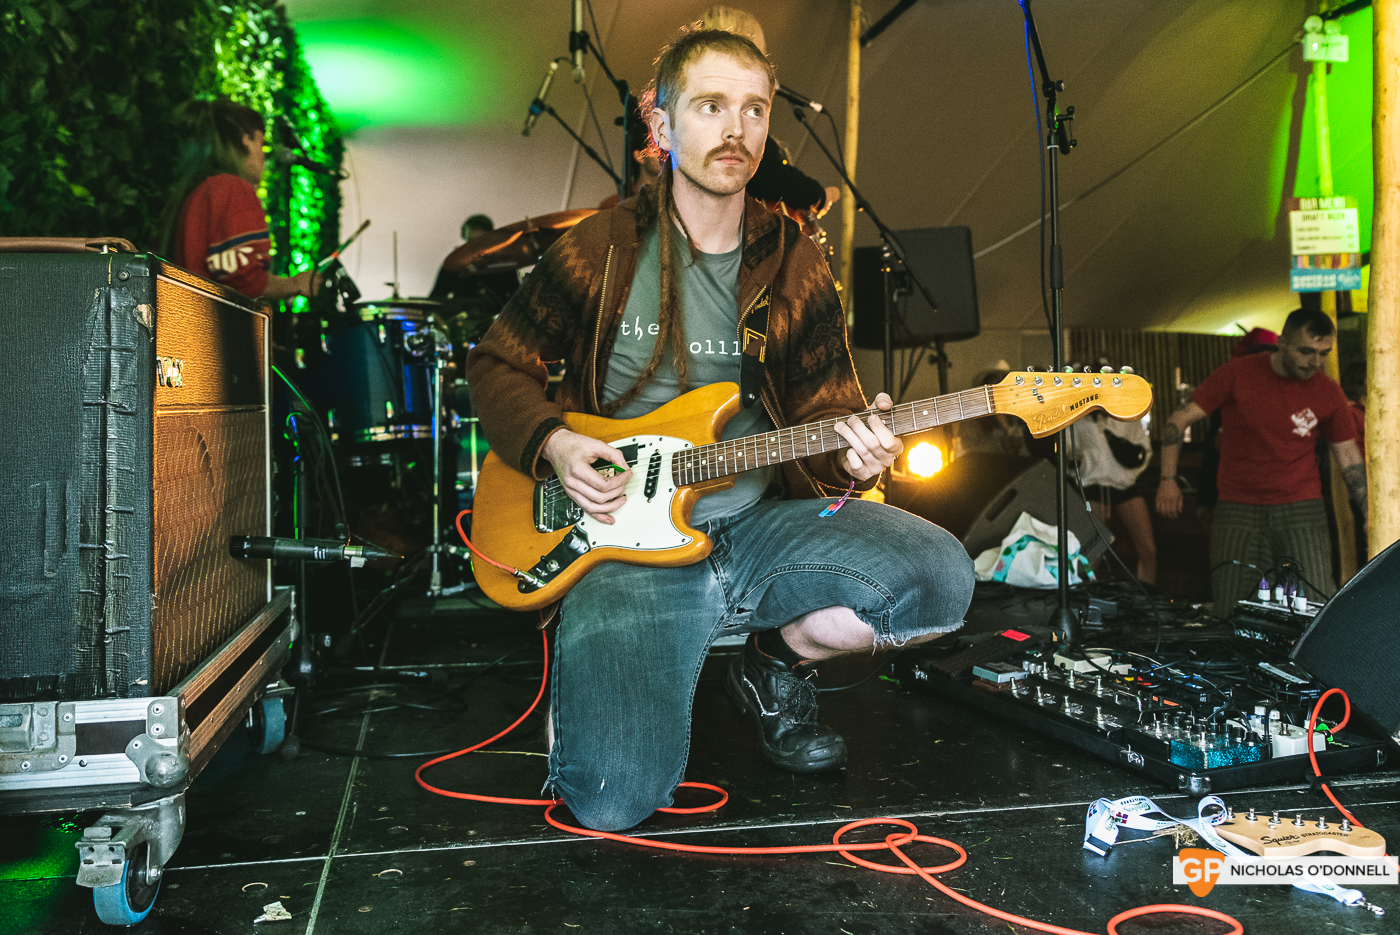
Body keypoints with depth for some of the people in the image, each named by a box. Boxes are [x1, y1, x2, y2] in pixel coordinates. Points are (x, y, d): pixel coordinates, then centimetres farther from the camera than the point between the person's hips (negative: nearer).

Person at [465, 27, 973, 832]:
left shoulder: (797, 266, 8)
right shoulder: (601, 251, 0)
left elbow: (822, 407, 11)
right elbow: (498, 364, 10)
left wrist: (847, 452, -14)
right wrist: (553, 444, -9)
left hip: (762, 527, 3)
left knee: (940, 579, -23)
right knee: (618, 794, -23)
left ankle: (775, 661, 5)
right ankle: (617, 679, 15)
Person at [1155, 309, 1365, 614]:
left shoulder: (1328, 392, 4)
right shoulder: (1238, 373, -3)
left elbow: (1349, 457, 12)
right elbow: (1179, 420, 1)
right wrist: (1168, 479, -7)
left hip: (1301, 511, 1)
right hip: (1238, 511, -1)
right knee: (1231, 620, -1)